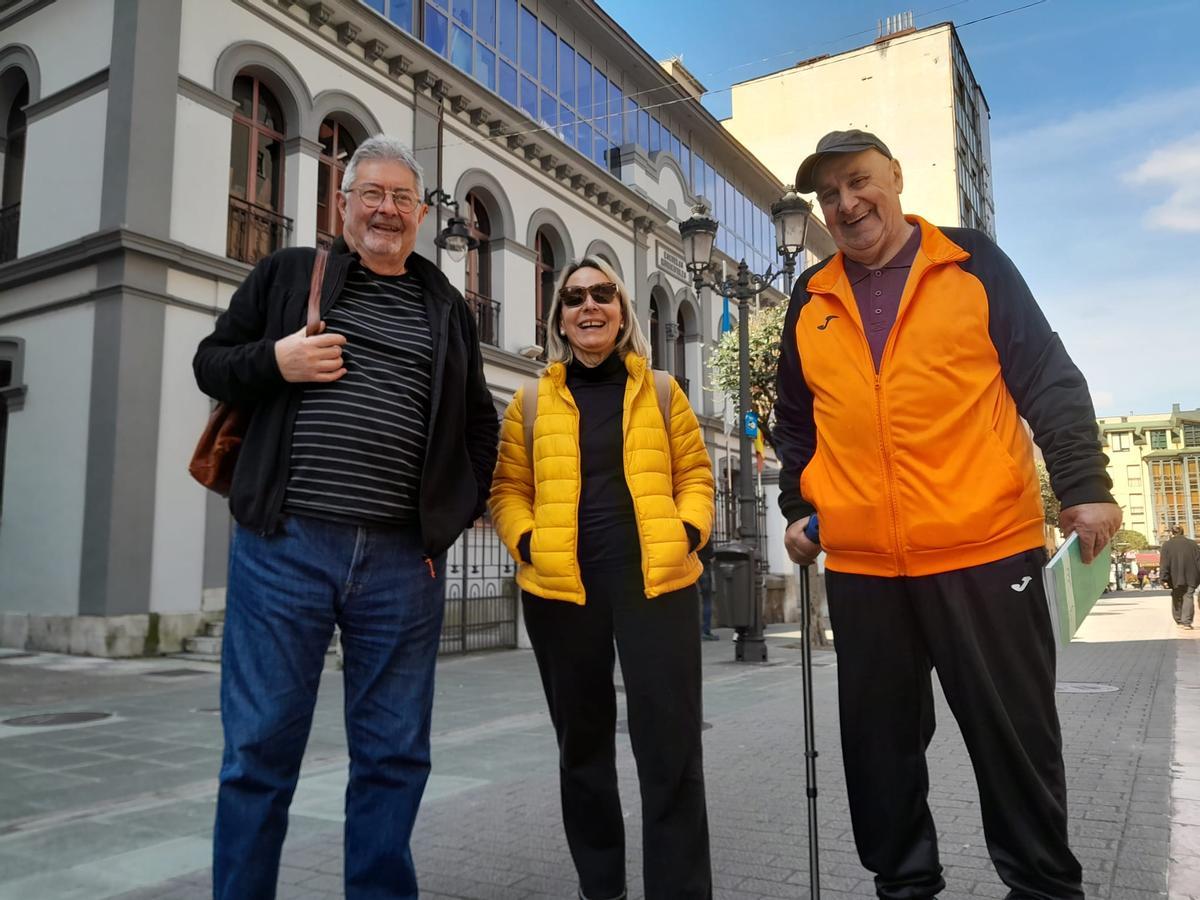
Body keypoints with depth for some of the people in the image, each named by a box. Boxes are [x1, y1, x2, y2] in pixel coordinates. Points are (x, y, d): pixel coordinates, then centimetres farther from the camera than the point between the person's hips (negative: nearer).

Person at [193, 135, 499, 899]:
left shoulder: (449, 308, 16)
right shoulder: (289, 273, 10)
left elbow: (478, 422, 21)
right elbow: (211, 362, 12)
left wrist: (464, 508, 9)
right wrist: (274, 361, -9)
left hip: (404, 561, 2)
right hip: (284, 546, -2)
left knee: (395, 752, 9)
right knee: (260, 746, 4)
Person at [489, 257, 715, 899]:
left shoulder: (661, 393, 10)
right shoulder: (532, 402, 10)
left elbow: (695, 474, 11)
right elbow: (508, 489, 9)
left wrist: (689, 532, -7)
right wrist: (527, 543, -9)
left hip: (656, 581, -1)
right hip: (562, 589, 1)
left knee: (670, 747, -3)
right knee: (582, 744, 13)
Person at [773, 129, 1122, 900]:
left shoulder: (973, 264, 2)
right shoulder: (811, 301, 11)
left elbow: (1050, 382, -2)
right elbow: (795, 421, 19)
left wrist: (1084, 484, -9)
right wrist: (797, 506, 12)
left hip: (985, 549, -3)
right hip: (860, 565, 3)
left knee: (1015, 733, 8)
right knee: (880, 742, 12)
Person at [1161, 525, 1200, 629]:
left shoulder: (1167, 545, -1)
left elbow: (1164, 564, -7)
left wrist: (1164, 579, -7)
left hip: (1176, 578, -1)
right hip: (1191, 578, 1)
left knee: (1177, 599, 14)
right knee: (1188, 598, 0)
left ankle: (1179, 620, 18)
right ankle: (1187, 622, -10)